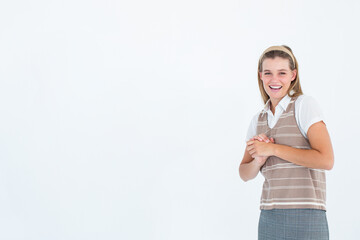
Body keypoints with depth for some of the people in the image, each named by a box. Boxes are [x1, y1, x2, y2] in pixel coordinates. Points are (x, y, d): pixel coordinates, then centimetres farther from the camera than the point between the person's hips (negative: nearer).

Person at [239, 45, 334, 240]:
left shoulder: (305, 105, -3)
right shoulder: (258, 120, 13)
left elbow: (326, 160, -14)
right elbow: (245, 174, 13)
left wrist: (272, 149, -12)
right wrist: (259, 159, -8)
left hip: (305, 218, -5)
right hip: (268, 219, 5)